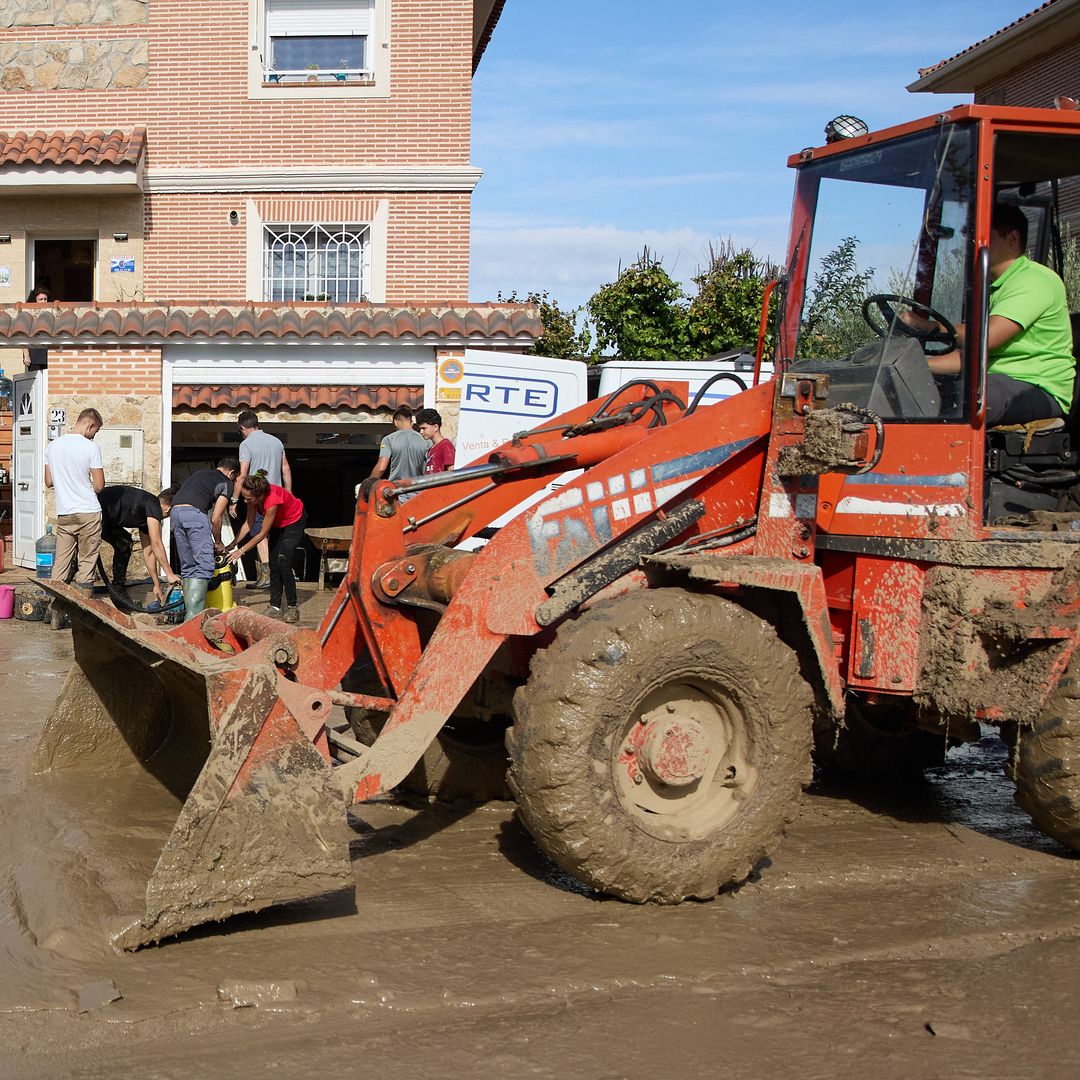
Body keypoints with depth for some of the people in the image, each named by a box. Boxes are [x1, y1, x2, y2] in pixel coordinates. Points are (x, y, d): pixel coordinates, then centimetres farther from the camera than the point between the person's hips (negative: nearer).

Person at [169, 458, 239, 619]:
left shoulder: (200, 473, 32)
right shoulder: (226, 483, 11)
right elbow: (216, 519, 5)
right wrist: (218, 543, 22)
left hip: (175, 511, 7)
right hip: (194, 513, -7)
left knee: (187, 567, 14)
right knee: (205, 565, -8)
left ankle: (189, 611, 13)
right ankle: (193, 615, -19)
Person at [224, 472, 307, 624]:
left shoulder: (272, 500, -40)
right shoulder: (253, 496, -20)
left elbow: (263, 533, -30)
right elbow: (249, 524, -10)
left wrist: (241, 551, -26)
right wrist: (233, 544, -16)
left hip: (295, 521, -7)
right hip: (278, 523, 7)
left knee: (283, 561, -18)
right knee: (273, 564, 1)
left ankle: (292, 608, -10)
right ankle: (275, 608, 4)